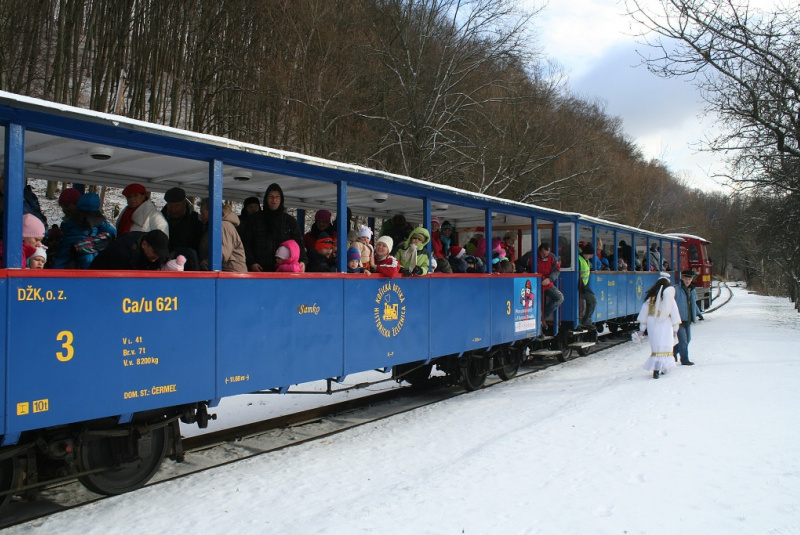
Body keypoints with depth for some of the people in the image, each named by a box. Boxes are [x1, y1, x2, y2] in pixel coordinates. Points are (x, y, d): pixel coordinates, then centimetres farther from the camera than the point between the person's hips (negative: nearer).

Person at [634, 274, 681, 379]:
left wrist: (641, 329, 11)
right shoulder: (669, 298, -6)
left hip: (652, 326, 3)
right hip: (665, 326, -3)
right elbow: (674, 314, -2)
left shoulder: (650, 297, 1)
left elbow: (644, 313, 4)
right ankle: (659, 369, -5)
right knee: (664, 347, 1)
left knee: (655, 347, 12)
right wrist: (675, 329, 8)